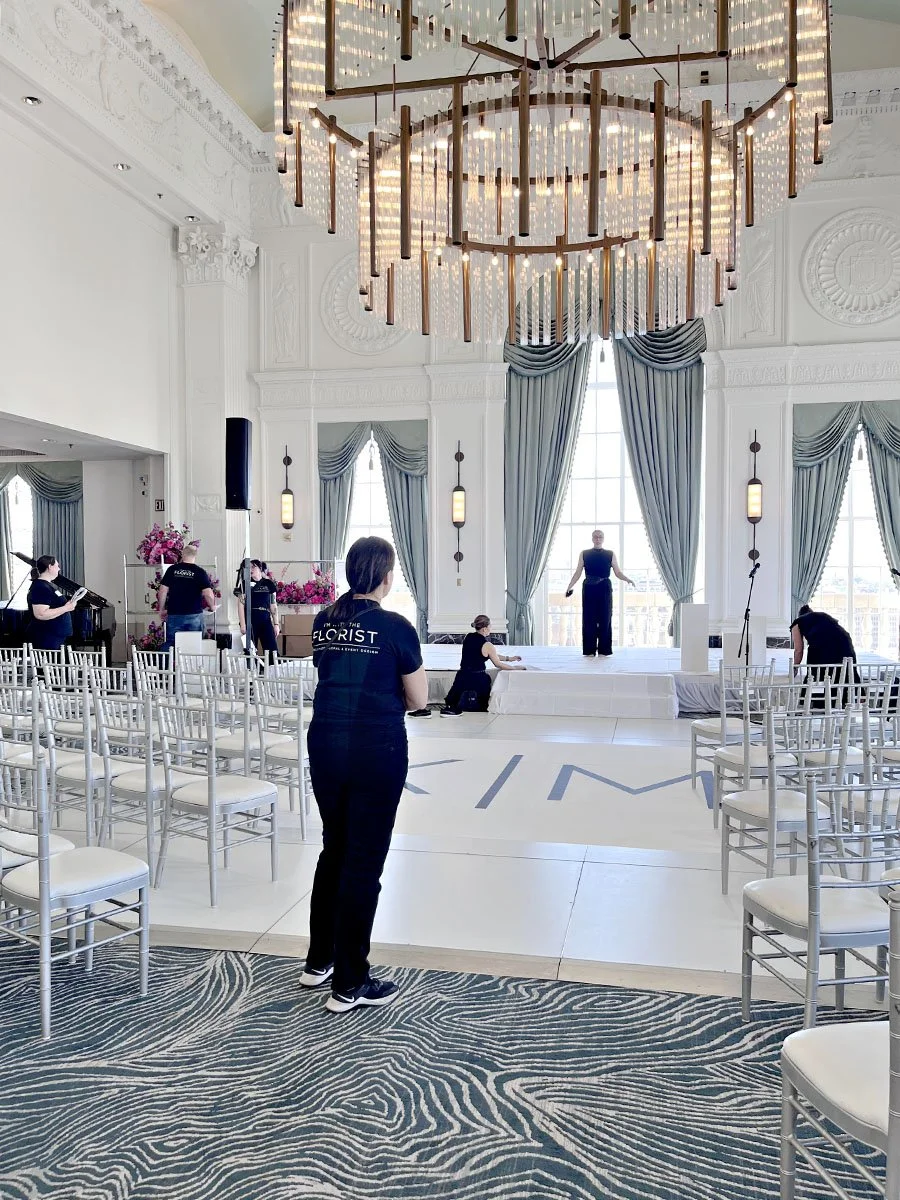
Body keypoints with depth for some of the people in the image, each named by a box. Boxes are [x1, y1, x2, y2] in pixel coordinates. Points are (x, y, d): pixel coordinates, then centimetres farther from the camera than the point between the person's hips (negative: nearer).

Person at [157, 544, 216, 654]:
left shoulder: (172, 570, 2)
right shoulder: (200, 572, -4)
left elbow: (163, 590, 1)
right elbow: (208, 594, -11)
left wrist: (162, 609, 12)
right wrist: (212, 606, 7)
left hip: (174, 615, 1)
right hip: (194, 615, -1)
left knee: (170, 645, 8)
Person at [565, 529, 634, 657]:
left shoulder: (610, 554, 7)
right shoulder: (584, 554, 7)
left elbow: (617, 573, 5)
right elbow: (578, 573, 5)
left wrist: (627, 579, -14)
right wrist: (569, 587, -6)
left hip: (605, 589, 0)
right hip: (589, 589, 0)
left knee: (605, 619, 0)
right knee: (589, 619, 0)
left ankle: (604, 651, 6)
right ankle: (589, 650, 6)